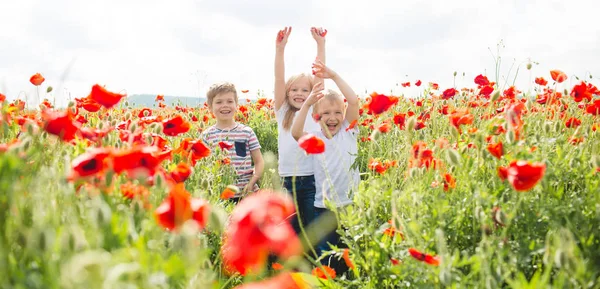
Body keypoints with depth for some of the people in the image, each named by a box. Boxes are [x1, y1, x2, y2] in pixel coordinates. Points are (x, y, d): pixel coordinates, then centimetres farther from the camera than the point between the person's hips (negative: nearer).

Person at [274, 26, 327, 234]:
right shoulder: (282, 113, 9)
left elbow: (319, 76, 0)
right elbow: (279, 80, -2)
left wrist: (321, 45, -7)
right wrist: (280, 49, -13)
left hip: (313, 180, -1)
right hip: (288, 181, 1)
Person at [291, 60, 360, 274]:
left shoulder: (349, 132, 1)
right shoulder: (315, 139, 0)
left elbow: (354, 101, -12)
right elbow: (296, 133, -21)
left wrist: (334, 76, -15)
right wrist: (306, 103, -30)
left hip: (351, 204, 0)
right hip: (324, 206, 0)